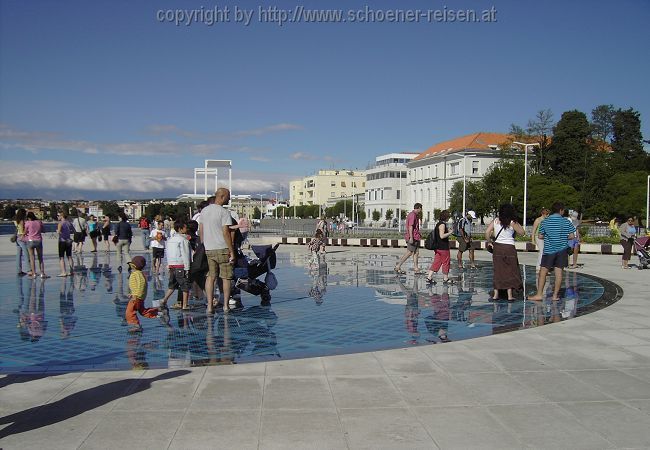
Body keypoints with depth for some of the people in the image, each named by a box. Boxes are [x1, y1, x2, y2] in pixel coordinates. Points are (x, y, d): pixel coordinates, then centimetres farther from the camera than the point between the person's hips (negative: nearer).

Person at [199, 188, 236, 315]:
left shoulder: (204, 211, 10)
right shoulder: (224, 212, -12)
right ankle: (226, 306, 10)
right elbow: (225, 233, -16)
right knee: (226, 278, 6)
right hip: (222, 249, -5)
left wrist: (203, 246, 21)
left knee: (210, 277, 10)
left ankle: (210, 306, 7)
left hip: (208, 250, 6)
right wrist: (232, 252, -12)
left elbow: (200, 231, 13)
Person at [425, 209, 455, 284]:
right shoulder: (442, 224, -16)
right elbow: (442, 236, -24)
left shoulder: (439, 223, 14)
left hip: (438, 247, 9)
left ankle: (429, 277, 5)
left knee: (436, 262, 9)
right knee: (446, 262, 3)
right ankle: (445, 279, 13)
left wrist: (448, 231, 20)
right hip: (443, 247, -9)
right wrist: (450, 233, -13)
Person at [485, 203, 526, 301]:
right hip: (509, 248, -3)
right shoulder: (512, 223, -8)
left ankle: (495, 294, 11)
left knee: (497, 271, 10)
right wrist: (517, 224, 8)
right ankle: (510, 295, 7)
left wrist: (489, 242, 8)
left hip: (497, 247, 3)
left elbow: (487, 232, -5)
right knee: (510, 271, 7)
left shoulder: (495, 221, 0)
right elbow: (522, 233, 0)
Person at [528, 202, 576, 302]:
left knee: (543, 272, 2)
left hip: (549, 250, -1)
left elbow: (540, 236, 1)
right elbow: (572, 236, 0)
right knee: (558, 272, 4)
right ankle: (555, 295, 7)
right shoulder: (566, 222, -1)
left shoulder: (545, 221, -1)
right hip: (562, 250, 1)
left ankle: (539, 294, -1)